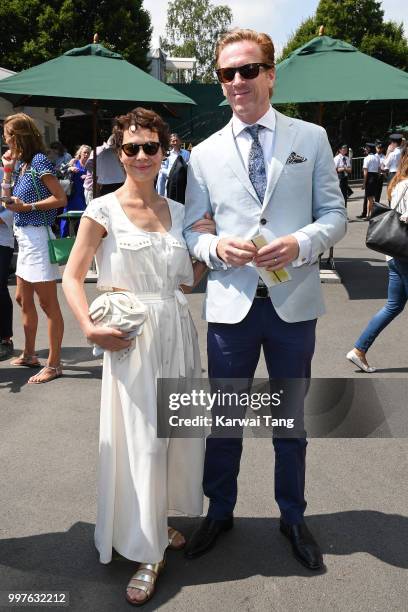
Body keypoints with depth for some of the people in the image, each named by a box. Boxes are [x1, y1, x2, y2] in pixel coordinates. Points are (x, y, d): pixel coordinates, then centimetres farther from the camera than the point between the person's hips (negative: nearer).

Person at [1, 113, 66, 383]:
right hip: (25, 238, 10)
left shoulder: (39, 160, -11)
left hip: (37, 237, -10)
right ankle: (29, 355, 33)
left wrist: (28, 206, -17)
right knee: (23, 299, 18)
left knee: (49, 303, -3)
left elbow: (61, 198, -16)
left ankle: (54, 364, 5)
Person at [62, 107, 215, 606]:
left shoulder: (177, 212, 9)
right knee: (139, 440, 0)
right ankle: (146, 551, 18)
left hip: (176, 331, 5)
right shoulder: (103, 210, -4)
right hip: (131, 337, -5)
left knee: (179, 432, 12)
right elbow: (72, 276, -4)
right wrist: (91, 329, -17)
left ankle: (164, 523, 37)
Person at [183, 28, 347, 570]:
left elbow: (335, 213, 2)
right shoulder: (204, 154, 5)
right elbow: (190, 229, 7)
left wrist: (301, 243, -18)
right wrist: (217, 247, -15)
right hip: (230, 303, 1)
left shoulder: (311, 139, 3)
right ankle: (220, 512, 36)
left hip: (294, 302, 0)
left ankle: (293, 516, 36)